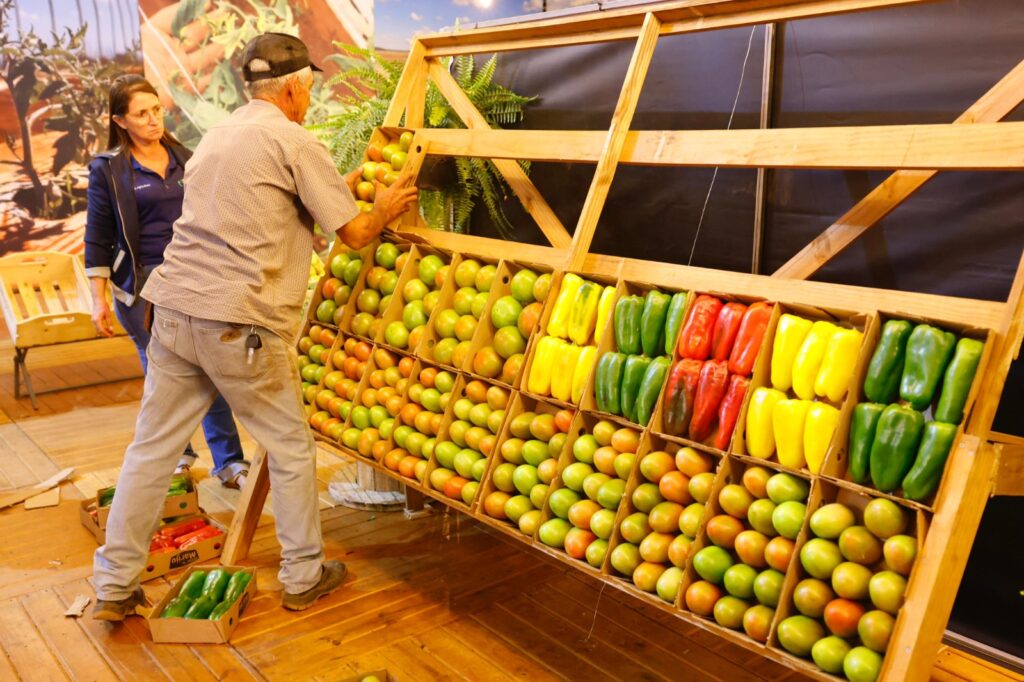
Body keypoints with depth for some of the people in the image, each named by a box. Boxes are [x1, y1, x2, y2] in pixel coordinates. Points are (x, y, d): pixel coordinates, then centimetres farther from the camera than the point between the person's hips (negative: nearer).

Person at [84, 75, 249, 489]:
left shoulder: (184, 159, 9)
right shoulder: (108, 169, -1)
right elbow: (98, 240, -1)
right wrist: (99, 300, -5)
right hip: (144, 286, -3)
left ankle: (228, 462, 7)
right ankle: (176, 456, 25)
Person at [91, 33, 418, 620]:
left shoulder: (218, 135, 19)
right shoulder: (296, 142, -5)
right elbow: (355, 233, -3)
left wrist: (341, 187, 31)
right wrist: (385, 210, 17)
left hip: (175, 310, 7)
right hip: (240, 325, -7)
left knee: (152, 448, 13)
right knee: (291, 450, 10)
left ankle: (114, 587, 22)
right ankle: (304, 577, 23)